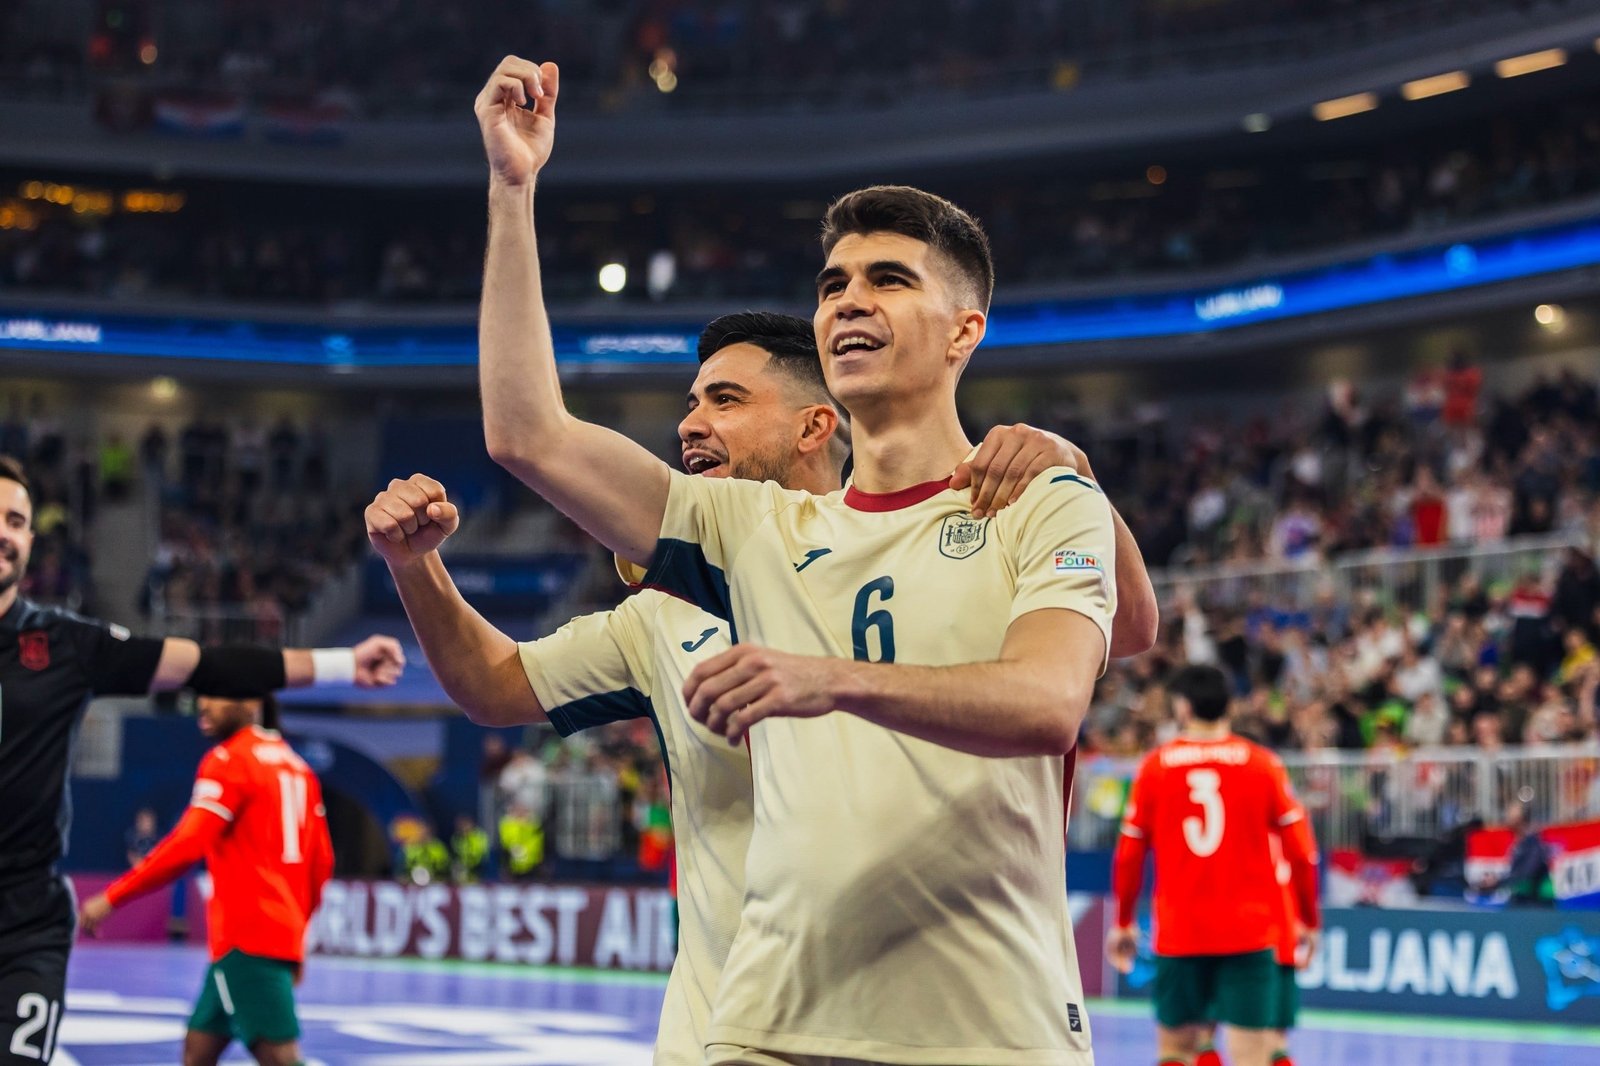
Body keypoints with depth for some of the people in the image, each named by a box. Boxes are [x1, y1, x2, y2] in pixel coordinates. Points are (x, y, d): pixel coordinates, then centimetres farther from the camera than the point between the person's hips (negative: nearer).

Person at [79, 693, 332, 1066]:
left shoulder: (228, 760, -7)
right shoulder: (297, 767, 17)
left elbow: (187, 845, -17)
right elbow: (321, 863, 18)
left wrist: (111, 898, -14)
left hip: (248, 938, -9)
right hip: (281, 933, 9)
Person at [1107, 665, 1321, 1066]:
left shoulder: (1155, 766, 1)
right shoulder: (1263, 763, 0)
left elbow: (1129, 855, 3)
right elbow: (1301, 852, -2)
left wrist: (1123, 922, 15)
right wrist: (1309, 920, 9)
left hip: (1178, 933, 1)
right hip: (1250, 931, -1)